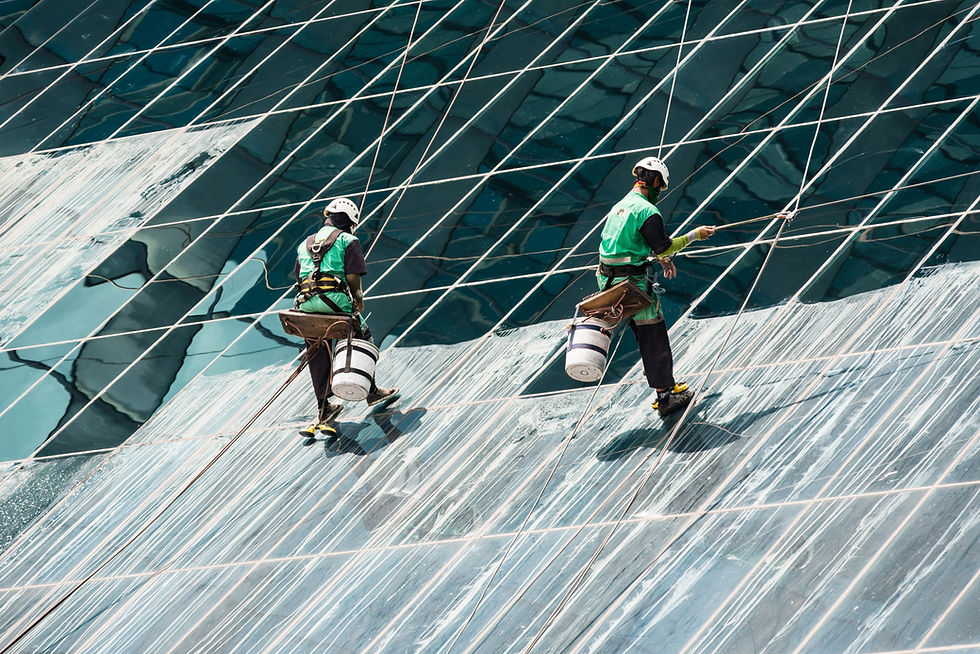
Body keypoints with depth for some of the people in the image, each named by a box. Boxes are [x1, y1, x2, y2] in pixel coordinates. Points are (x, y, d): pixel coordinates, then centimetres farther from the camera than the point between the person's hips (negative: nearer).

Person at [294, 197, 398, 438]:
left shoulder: (305, 244, 24)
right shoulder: (348, 241, 6)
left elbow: (300, 279, 20)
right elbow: (352, 277, -4)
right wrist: (358, 297, 13)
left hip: (306, 301, 5)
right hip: (334, 299, -5)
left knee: (318, 354, 13)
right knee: (362, 338, 17)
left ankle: (323, 410, 19)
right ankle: (371, 391, 21)